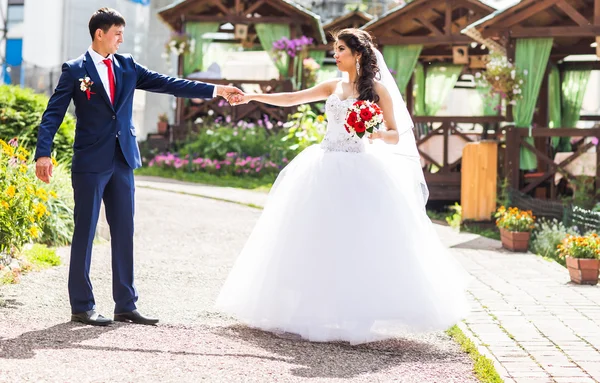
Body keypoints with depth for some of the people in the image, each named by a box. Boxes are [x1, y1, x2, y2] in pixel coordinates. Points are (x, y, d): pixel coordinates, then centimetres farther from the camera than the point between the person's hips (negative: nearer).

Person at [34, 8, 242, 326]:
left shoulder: (127, 66, 11)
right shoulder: (74, 70, -3)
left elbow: (167, 84, 9)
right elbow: (53, 114, -7)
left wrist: (216, 91, 4)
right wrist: (43, 153, -20)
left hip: (123, 162, 5)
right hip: (90, 163, -5)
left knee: (124, 232, 7)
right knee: (85, 233, 0)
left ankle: (126, 305, 13)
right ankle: (81, 306, 8)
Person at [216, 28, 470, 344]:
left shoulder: (378, 89, 1)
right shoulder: (333, 87, 13)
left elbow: (396, 136, 0)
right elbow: (290, 99, 12)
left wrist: (377, 134, -20)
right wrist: (253, 96, 4)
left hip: (358, 172, -5)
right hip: (325, 168, 5)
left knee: (360, 240, -10)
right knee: (317, 239, 2)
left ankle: (363, 312, -2)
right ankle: (319, 310, 9)